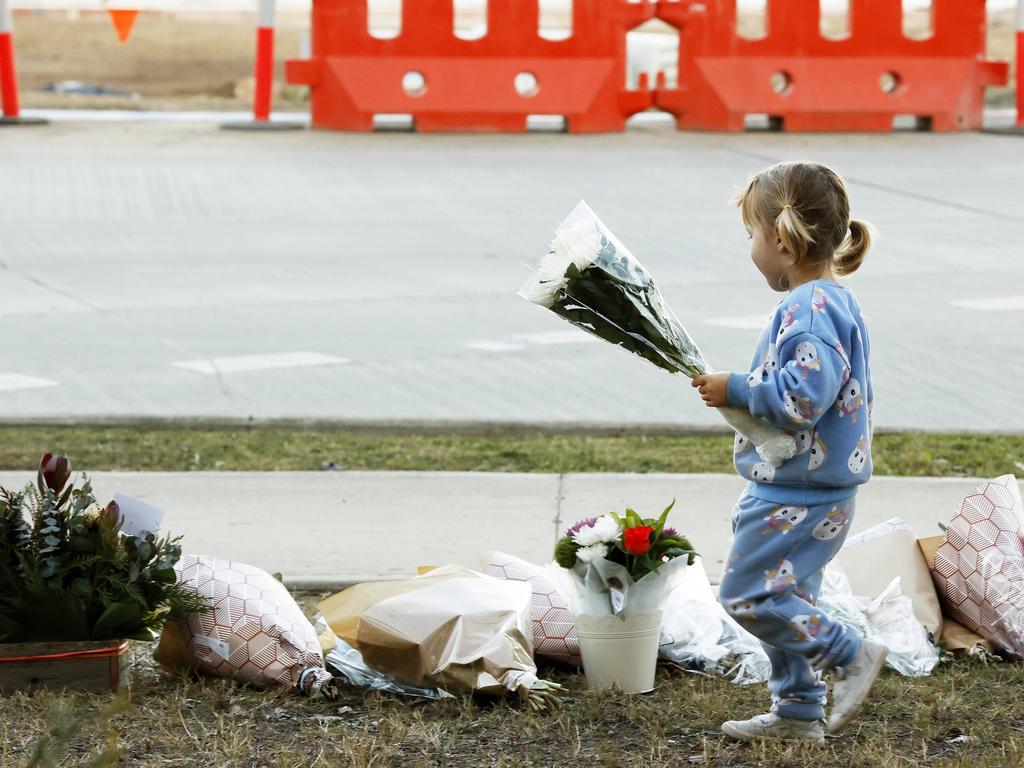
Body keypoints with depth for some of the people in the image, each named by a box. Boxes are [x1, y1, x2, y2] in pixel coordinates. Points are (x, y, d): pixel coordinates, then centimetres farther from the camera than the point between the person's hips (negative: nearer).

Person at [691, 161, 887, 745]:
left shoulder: (810, 310, -22)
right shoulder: (835, 301, 12)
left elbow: (802, 396, -30)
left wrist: (736, 390, -19)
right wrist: (747, 391, 18)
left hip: (799, 495, -11)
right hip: (810, 490, 11)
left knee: (748, 593, -7)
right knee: (785, 597, 16)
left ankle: (850, 655, -1)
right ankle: (799, 713, 23)